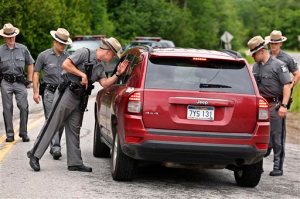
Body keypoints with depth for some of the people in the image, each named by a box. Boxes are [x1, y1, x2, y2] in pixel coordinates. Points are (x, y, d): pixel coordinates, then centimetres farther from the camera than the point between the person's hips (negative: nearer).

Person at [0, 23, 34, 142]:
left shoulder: (22, 49, 6)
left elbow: (30, 64, 15)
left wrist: (29, 80, 11)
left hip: (20, 82, 0)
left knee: (23, 107, -5)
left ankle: (23, 133, 6)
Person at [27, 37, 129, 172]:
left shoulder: (100, 68, 18)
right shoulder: (84, 53, -6)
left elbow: (105, 83, 3)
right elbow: (65, 65, -14)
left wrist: (117, 74, -8)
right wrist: (82, 75, -13)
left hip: (79, 100, 8)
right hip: (67, 93, -8)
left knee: (74, 130, 9)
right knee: (52, 125, -8)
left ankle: (75, 163, 12)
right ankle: (35, 155, -5)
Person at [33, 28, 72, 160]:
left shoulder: (68, 57, 11)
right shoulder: (44, 56, 2)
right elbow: (36, 73, 4)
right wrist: (35, 92, -3)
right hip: (49, 92, -4)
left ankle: (54, 146, 17)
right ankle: (55, 148, -19)